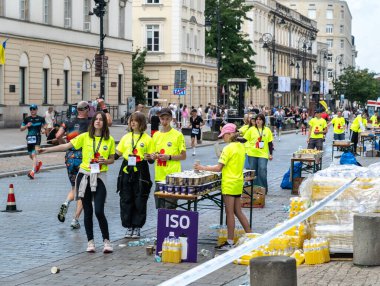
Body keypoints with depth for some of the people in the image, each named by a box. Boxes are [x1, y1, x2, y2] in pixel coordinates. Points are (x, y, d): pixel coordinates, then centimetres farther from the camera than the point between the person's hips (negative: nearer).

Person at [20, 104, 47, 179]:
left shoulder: (41, 119, 1)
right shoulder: (27, 119, 5)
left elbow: (44, 125, 21)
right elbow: (21, 129, 7)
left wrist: (43, 130, 0)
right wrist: (26, 126, -11)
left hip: (37, 137, -4)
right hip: (29, 138, 4)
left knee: (34, 155, -17)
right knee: (31, 155, 15)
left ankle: (32, 172, -23)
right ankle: (38, 163, 46)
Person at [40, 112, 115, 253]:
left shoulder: (109, 140, 1)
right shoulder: (85, 137, 1)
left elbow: (112, 159, 9)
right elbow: (67, 146, -1)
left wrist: (105, 161, -13)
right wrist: (47, 149, -6)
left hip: (99, 177, -1)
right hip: (84, 175, 1)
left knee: (99, 211, -11)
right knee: (88, 211, 6)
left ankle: (106, 241, 4)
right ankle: (90, 241, 16)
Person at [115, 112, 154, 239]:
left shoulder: (147, 139, 0)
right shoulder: (126, 137, 11)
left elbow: (151, 159, 0)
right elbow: (118, 153, 12)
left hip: (140, 172, -3)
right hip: (126, 171, 3)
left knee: (140, 201, 0)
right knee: (126, 200, 4)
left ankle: (137, 227, 12)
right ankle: (128, 227, 14)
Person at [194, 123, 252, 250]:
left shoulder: (228, 148, -17)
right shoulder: (241, 147, 8)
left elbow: (219, 168, -17)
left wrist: (202, 168, -10)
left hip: (229, 184, -8)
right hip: (238, 182, 8)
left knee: (230, 213, -1)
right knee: (238, 212, 16)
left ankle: (230, 242, 5)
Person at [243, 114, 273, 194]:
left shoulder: (267, 130, 6)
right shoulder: (251, 129, 2)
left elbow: (270, 143, 9)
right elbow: (245, 139, 3)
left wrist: (271, 154, 7)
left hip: (263, 154, 0)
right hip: (252, 154, 1)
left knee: (262, 171, -10)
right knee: (253, 172, 7)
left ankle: (263, 188, 2)